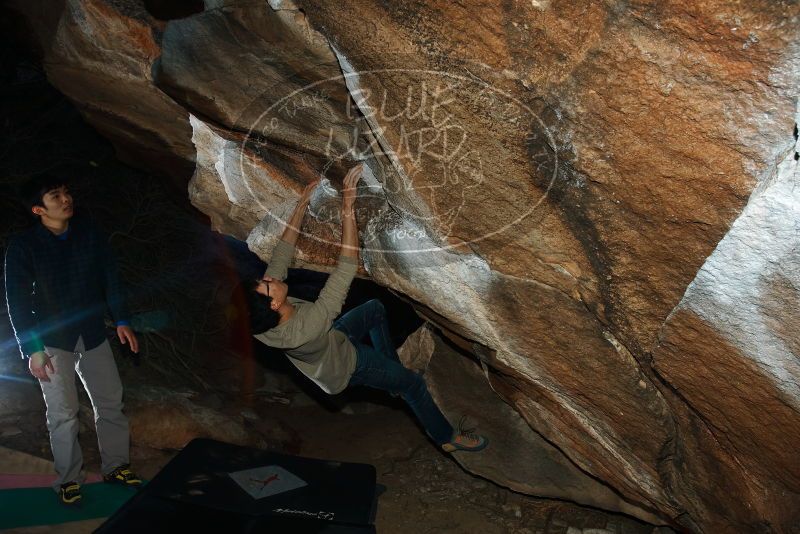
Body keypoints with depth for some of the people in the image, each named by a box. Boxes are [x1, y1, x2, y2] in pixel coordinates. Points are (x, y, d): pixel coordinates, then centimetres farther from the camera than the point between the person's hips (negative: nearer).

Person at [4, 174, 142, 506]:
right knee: (63, 412, 0)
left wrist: (122, 320, 0)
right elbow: (18, 301, -11)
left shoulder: (88, 232, -4)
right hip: (52, 340, -3)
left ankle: (115, 466, 24)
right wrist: (32, 350, -15)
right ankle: (67, 480, 16)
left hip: (92, 334, 4)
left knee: (111, 402, 8)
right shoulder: (22, 247, -13)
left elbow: (110, 277, 3)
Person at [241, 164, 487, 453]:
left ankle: (392, 372, 34)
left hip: (330, 342, 7)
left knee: (375, 309, 18)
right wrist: (348, 207, -51)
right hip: (343, 366, -7)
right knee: (413, 383, 5)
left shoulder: (263, 315, -30)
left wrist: (301, 204, -21)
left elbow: (282, 253, -20)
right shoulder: (307, 327, -49)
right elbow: (346, 268, -51)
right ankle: (447, 436, 31)